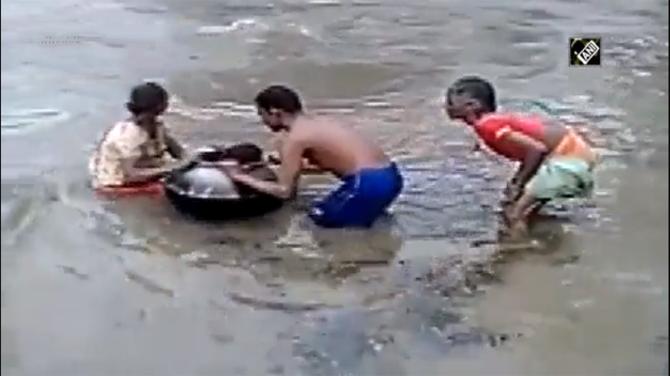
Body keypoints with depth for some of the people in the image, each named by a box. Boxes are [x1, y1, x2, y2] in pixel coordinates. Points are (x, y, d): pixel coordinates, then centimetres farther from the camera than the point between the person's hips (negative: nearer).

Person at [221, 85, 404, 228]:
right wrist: (284, 164, 35)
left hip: (370, 183, -8)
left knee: (319, 215, 10)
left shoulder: (292, 138, -7)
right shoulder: (316, 122, 18)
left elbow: (285, 191, -8)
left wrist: (243, 178, 2)